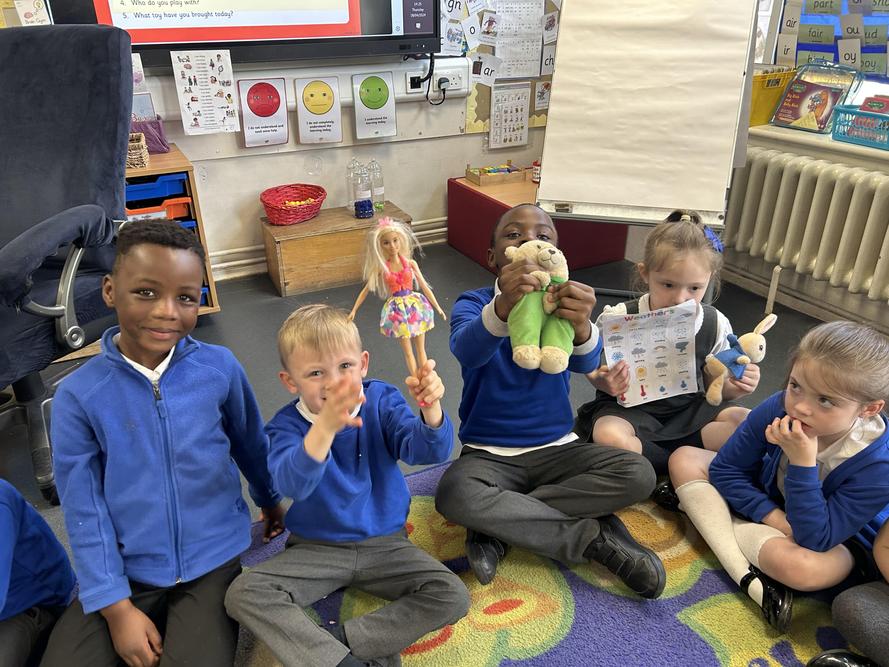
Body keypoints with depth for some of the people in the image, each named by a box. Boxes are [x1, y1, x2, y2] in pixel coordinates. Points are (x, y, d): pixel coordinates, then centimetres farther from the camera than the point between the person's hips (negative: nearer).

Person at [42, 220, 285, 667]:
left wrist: (269, 499, 22)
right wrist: (117, 608, -9)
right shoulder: (78, 394, -12)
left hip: (211, 561, 0)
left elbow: (250, 442, 7)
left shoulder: (220, 367, -11)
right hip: (125, 570, 1)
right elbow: (84, 510, -8)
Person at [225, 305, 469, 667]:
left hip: (384, 544, 1)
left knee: (453, 596, -19)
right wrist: (325, 426, -56)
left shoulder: (381, 400, -10)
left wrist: (430, 408, -46)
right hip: (317, 548, 0)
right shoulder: (287, 425, -14)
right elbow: (293, 483, -35)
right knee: (242, 593, -22)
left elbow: (428, 451, -23)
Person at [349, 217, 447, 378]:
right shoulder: (381, 268, -5)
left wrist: (437, 307, 5)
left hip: (415, 305, 1)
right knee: (407, 351, 6)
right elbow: (366, 290, 4)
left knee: (421, 348, 9)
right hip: (397, 309, -1)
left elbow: (424, 286, 3)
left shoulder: (410, 263, -4)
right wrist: (354, 311, 3)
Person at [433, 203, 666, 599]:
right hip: (488, 453, -2)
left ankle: (498, 527, -16)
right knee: (454, 495, -34)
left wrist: (581, 326, -48)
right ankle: (596, 537, -18)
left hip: (556, 448, 3)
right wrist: (502, 307, -53)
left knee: (638, 474, -21)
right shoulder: (473, 303, -6)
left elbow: (586, 362, -23)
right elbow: (466, 350, -30)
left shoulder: (564, 304, -1)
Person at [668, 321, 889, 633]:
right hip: (766, 500, 6)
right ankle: (750, 579, -23)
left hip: (835, 539, -5)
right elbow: (725, 468, -11)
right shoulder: (778, 408, -23)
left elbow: (814, 539, -33)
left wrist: (803, 463, -42)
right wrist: (771, 515, -24)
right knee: (684, 459, -13)